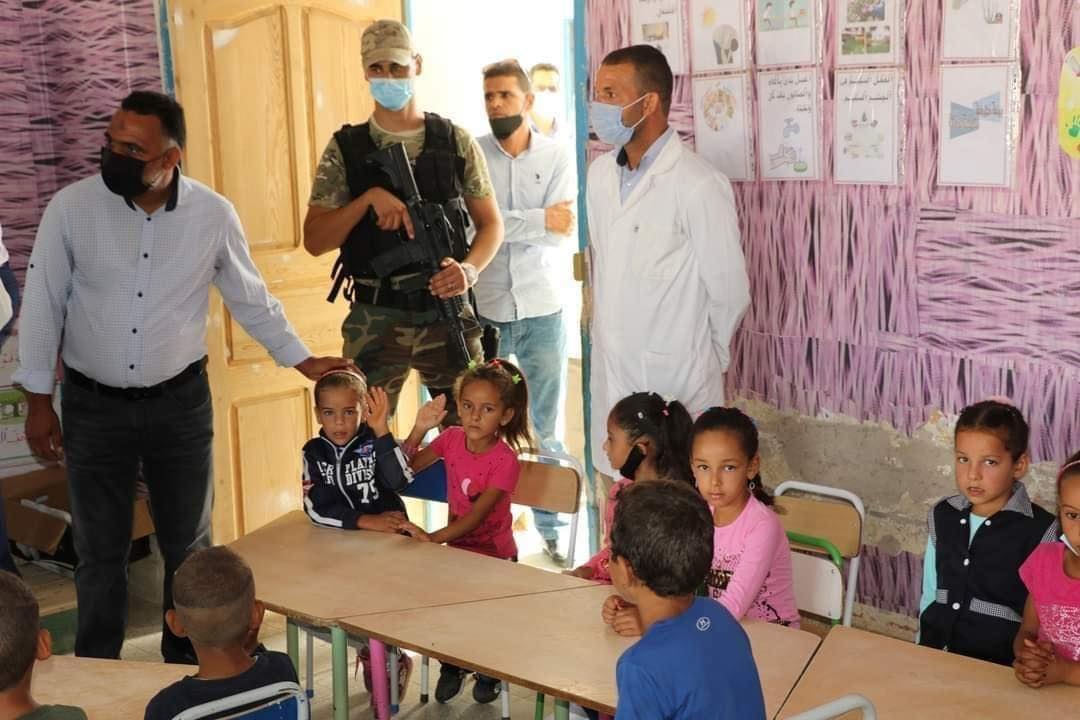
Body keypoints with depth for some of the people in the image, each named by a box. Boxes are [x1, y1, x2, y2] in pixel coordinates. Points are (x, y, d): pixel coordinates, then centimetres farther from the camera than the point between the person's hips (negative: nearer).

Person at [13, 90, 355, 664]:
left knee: (188, 544, 13)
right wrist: (38, 400, -1)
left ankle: (188, 667, 33)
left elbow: (251, 299, 5)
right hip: (93, 404, -1)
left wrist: (303, 360, 7)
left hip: (180, 402, 1)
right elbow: (42, 305, -3)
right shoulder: (70, 207, -11)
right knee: (99, 551, 10)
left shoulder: (214, 215, -9)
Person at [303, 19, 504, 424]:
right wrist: (370, 197, -16)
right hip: (374, 321, 0)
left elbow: (490, 223, 8)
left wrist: (469, 270, -12)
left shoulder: (456, 142, 4)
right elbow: (314, 240, -2)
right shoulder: (345, 149, 2)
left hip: (447, 313, 1)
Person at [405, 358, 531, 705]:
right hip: (457, 545, 4)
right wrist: (419, 430, -17)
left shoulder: (505, 459, -22)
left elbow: (476, 516, -26)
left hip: (494, 552, -4)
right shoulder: (452, 438, -8)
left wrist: (431, 539, -34)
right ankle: (451, 665, 18)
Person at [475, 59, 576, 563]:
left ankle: (552, 529, 21)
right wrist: (538, 221, -16)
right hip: (483, 311, 0)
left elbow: (562, 232, -10)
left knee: (547, 431, 8)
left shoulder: (556, 157, 2)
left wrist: (505, 223, -15)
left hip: (542, 313, 1)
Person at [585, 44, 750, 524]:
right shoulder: (601, 173, 6)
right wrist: (602, 332, 16)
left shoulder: (698, 185, -17)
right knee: (613, 512, 16)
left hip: (672, 382, -7)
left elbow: (729, 291, -10)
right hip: (609, 376, 7)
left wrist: (704, 358, 3)